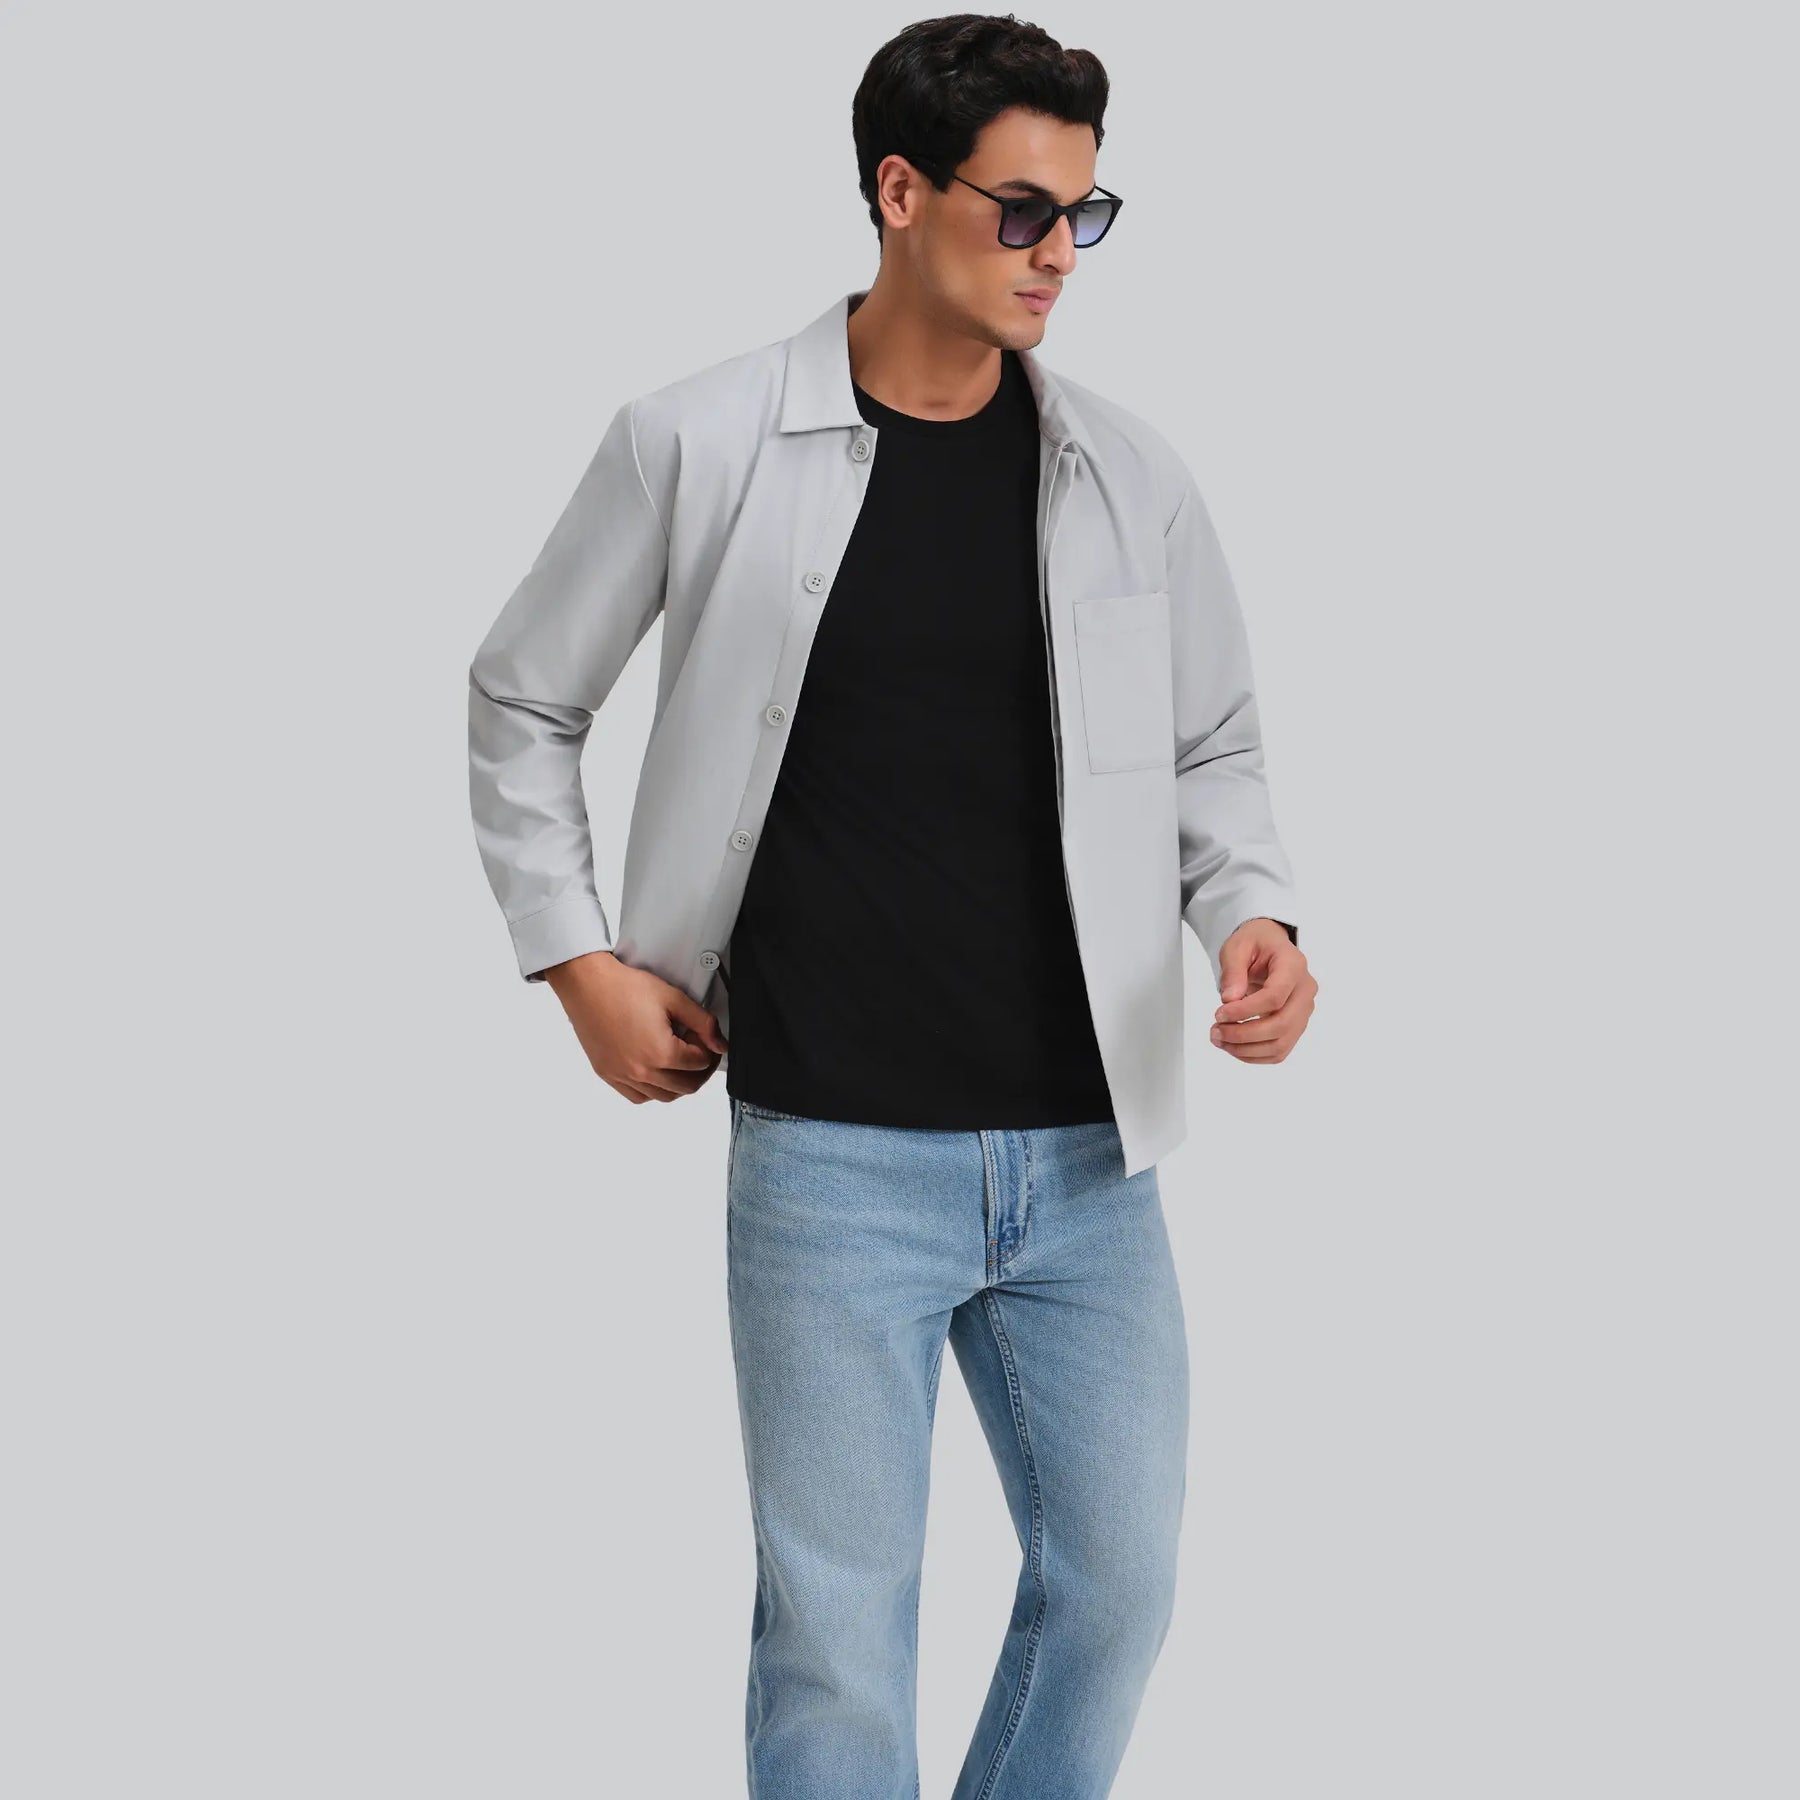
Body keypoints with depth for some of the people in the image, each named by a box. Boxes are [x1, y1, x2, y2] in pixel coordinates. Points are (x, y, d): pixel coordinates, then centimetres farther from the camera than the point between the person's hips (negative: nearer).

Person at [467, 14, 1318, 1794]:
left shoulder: (1130, 476, 3)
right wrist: (576, 958, 1)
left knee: (1117, 1589, 11)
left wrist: (1252, 914, -5)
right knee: (837, 1637, 2)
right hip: (833, 1161, -3)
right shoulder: (700, 445, -4)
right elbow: (521, 703, 8)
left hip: (1086, 1156, 4)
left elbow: (1212, 746, 14)